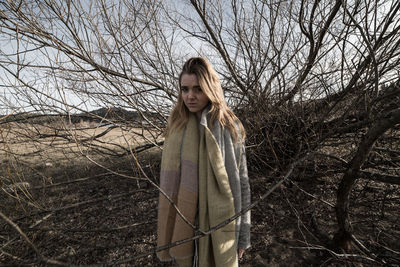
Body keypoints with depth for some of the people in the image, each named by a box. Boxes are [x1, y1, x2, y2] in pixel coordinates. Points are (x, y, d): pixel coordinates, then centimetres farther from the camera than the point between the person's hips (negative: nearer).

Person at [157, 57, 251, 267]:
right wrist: (167, 227, 9)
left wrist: (242, 234, -3)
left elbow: (241, 182, -7)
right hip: (183, 222, 3)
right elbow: (168, 179, 5)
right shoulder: (176, 125, -2)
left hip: (219, 223, -3)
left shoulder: (228, 127, -12)